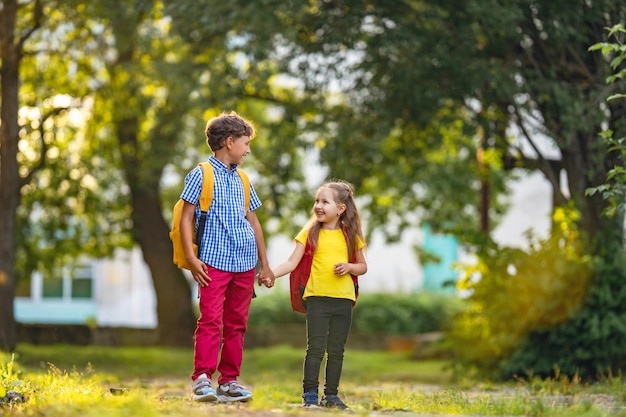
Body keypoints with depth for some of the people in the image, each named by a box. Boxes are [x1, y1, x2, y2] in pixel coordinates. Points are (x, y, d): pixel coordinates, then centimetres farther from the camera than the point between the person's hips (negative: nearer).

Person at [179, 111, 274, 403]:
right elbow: (186, 218, -4)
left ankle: (229, 381, 11)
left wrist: (264, 264, 20)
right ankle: (202, 380, -10)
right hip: (214, 260, -6)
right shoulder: (201, 175, -1)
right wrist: (191, 259, -13)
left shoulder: (242, 180, 16)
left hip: (245, 263, 6)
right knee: (211, 319, -11)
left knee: (236, 323, 6)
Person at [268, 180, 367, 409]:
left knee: (336, 350, 8)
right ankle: (310, 394, 2)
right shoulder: (310, 232, 3)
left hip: (343, 299, 2)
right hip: (317, 297, -2)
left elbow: (362, 266, 14)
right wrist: (271, 273, -17)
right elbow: (292, 262, -3)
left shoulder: (350, 235, 6)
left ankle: (331, 395, 16)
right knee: (315, 348, -4)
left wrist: (349, 267, -7)